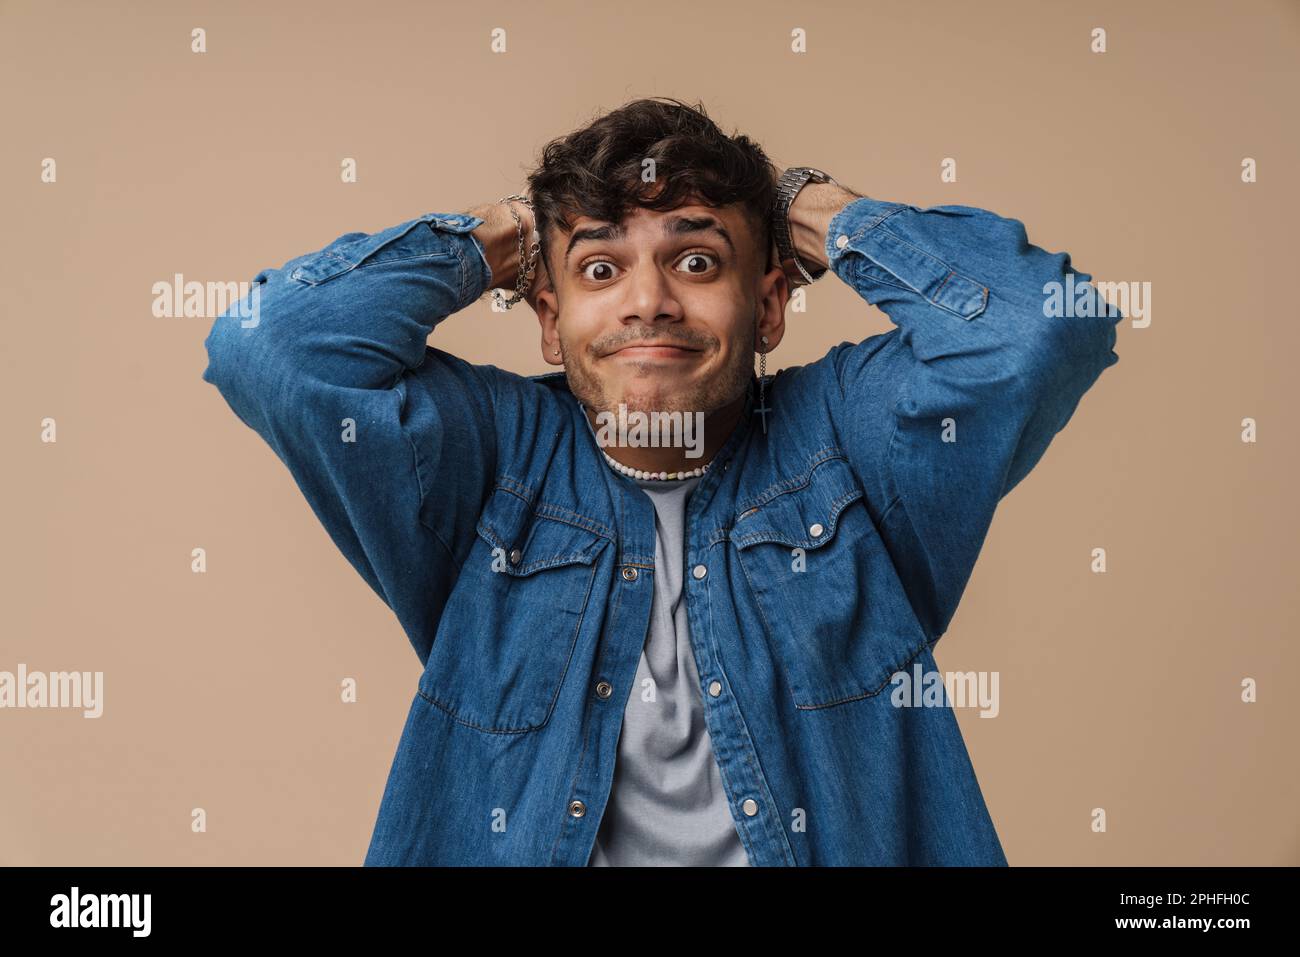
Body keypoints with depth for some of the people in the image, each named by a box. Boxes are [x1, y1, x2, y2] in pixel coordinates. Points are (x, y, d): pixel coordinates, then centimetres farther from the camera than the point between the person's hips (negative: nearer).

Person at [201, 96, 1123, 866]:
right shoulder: (496, 456, 3)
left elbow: (1048, 323, -9)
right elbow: (270, 349, -6)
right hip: (519, 838, 2)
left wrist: (812, 208, 1)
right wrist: (497, 236, 2)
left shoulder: (842, 433, 3)